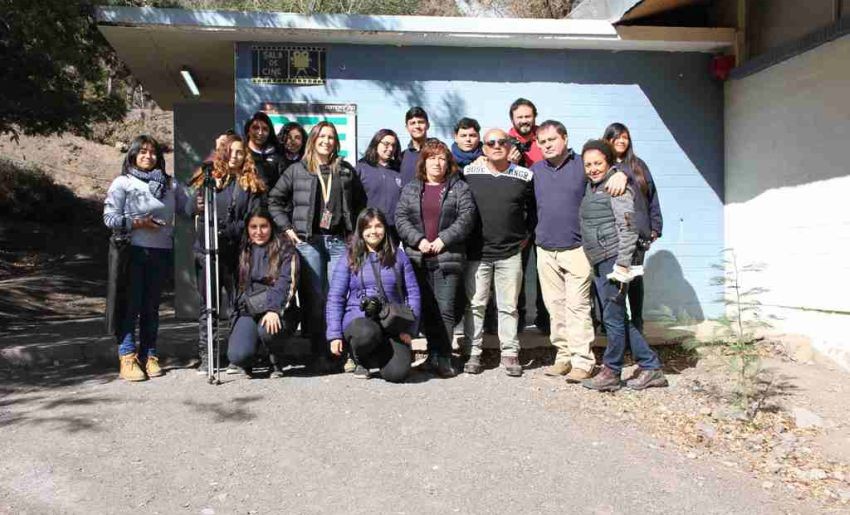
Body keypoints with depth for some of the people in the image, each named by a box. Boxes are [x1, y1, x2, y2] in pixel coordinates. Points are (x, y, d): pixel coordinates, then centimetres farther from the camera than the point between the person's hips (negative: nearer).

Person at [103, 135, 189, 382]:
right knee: (131, 305, -4)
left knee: (152, 306, 10)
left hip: (162, 253, 4)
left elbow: (186, 207, 11)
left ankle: (149, 356, 17)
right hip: (133, 252, -3)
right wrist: (137, 223, -15)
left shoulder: (170, 183, 16)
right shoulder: (123, 182, 4)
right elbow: (110, 218, -3)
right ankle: (127, 357, 2)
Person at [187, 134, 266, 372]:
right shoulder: (209, 176, 11)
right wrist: (198, 209, -16)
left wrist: (227, 232, -13)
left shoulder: (252, 183, 8)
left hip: (237, 252, 0)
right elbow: (194, 206, 7)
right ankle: (205, 357, 10)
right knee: (207, 305, 4)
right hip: (207, 249, 1)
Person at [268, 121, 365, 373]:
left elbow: (360, 202, 20)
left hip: (339, 241, 1)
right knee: (314, 299, 0)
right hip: (308, 241, -1)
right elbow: (274, 200, 10)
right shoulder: (296, 170, 8)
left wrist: (354, 229, 10)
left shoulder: (346, 170, 13)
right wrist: (287, 228, 1)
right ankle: (320, 356, 6)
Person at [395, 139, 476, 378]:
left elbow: (466, 217, -4)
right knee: (426, 309, 8)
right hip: (417, 257, 3)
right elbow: (401, 217, 4)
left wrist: (444, 239, -14)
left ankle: (442, 358, 3)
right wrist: (418, 240, -10)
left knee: (445, 310, -4)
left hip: (447, 257, -2)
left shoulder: (459, 188, 7)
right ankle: (434, 354, 18)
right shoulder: (410, 189, 14)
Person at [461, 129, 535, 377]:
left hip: (510, 254, 0)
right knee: (475, 304, 5)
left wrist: (526, 235, 9)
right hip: (477, 253, 0)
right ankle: (473, 352, 15)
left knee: (509, 306, 6)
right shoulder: (469, 173, 1)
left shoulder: (524, 176, 2)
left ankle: (510, 353, 15)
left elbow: (533, 209, 14)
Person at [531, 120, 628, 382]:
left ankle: (582, 361, 0)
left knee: (577, 306, -7)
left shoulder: (583, 164, 1)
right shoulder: (534, 171, 12)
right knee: (555, 306, 9)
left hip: (576, 249, -4)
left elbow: (610, 166, 2)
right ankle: (564, 355, 20)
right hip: (545, 251, 4)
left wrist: (621, 174, -21)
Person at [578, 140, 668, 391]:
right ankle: (650, 367, 19)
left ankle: (611, 373, 11)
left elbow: (627, 227, -15)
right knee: (617, 318, 11)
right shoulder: (591, 186, 17)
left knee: (613, 317, -1)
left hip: (613, 259, -9)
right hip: (599, 261, 9)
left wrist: (623, 263, -20)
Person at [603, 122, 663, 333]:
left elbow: (652, 197, 13)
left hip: (637, 233, 2)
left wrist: (655, 227, 7)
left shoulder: (638, 165, 14)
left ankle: (637, 323, 15)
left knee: (635, 278, 7)